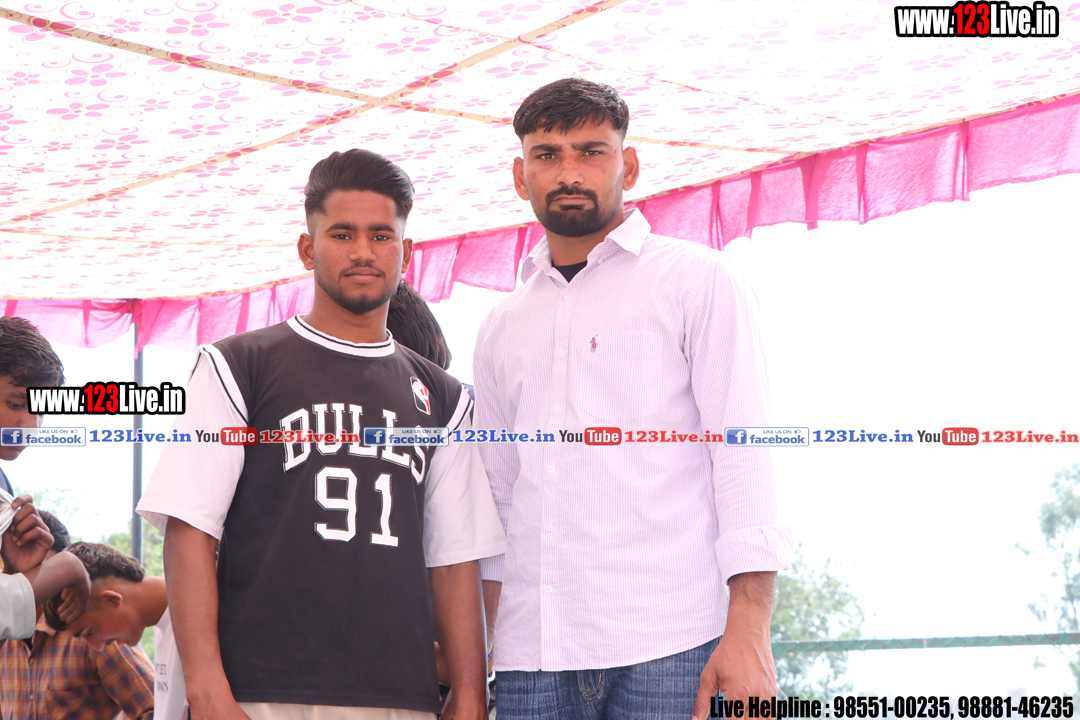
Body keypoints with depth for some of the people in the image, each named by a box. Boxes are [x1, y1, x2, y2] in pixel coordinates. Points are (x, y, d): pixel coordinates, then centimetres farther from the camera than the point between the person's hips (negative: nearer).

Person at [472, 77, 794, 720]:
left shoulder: (698, 280, 5)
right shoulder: (501, 330, 19)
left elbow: (743, 454, -3)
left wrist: (749, 632, -13)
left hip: (668, 645, -4)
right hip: (533, 654, 4)